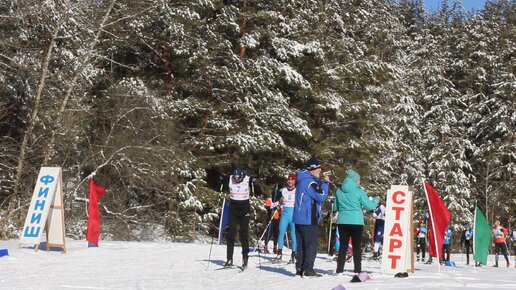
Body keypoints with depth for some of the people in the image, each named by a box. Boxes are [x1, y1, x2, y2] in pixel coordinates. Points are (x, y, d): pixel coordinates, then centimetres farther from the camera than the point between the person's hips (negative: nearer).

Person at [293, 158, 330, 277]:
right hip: (308, 219, -10)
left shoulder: (302, 180, 16)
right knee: (311, 245, -4)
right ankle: (308, 270, -5)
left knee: (301, 245, 11)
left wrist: (323, 183, 11)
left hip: (299, 219, 10)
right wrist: (325, 183, -8)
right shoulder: (309, 182, -16)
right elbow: (321, 197, -18)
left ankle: (299, 269, 12)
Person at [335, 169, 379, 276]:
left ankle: (339, 270, 6)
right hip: (356, 222, -3)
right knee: (357, 247, 4)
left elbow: (336, 207, 12)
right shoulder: (359, 191, -8)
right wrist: (376, 200, 13)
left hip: (342, 221, 4)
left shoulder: (339, 191, 4)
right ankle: (357, 271, 3)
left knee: (343, 246, 8)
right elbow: (369, 206, -5)